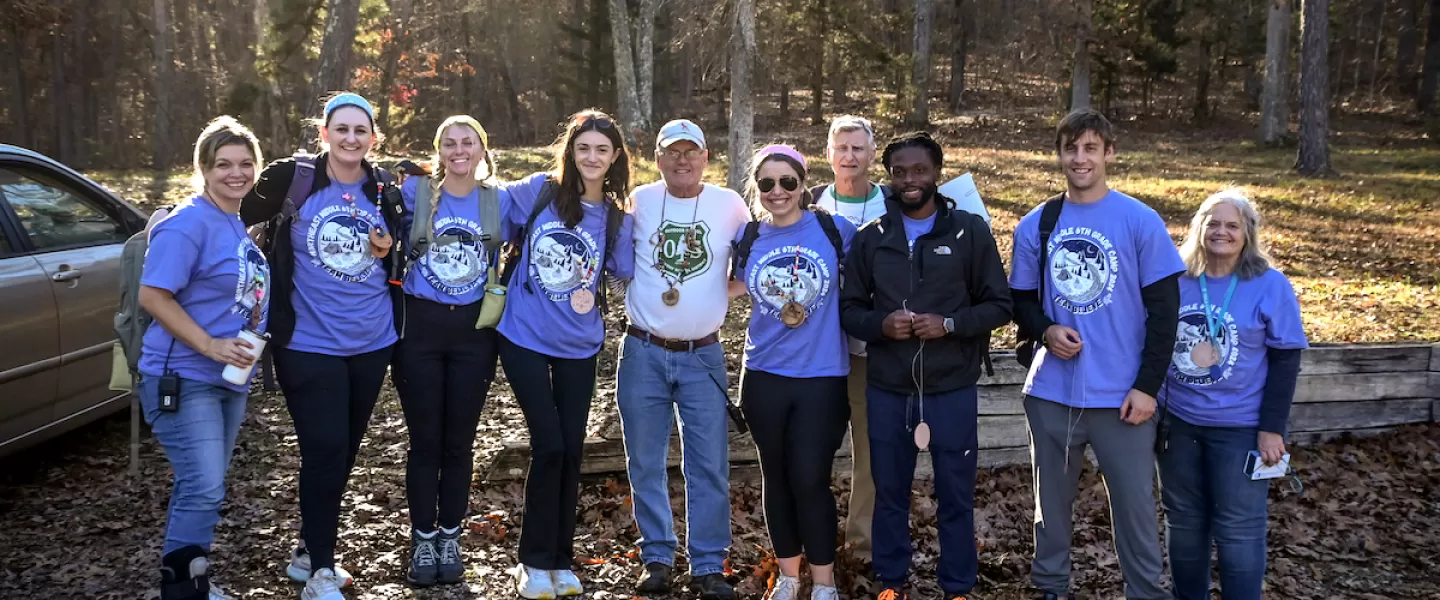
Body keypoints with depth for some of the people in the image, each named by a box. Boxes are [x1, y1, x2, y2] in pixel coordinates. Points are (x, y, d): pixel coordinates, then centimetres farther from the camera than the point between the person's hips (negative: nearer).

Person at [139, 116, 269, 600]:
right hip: (184, 378, -8)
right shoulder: (188, 224, -15)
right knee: (203, 489, -12)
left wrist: (250, 350, 8)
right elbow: (152, 296, -19)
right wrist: (210, 345, -23)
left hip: (230, 377, 8)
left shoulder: (243, 226, 11)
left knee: (205, 488, 15)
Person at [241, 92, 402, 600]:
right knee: (324, 451, -10)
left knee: (344, 452, 15)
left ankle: (309, 551, 33)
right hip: (309, 344, -5)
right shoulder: (291, 179, -8)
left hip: (372, 342, 5)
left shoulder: (385, 191, 5)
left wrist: (389, 250, -5)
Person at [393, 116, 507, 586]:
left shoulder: (499, 200, 2)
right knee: (425, 439, 5)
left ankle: (450, 537, 23)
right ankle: (422, 539, 18)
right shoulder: (414, 191, -3)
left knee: (459, 440, 9)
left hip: (474, 330, 1)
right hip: (420, 326, -1)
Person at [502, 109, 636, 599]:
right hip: (525, 338, -3)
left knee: (571, 452, 8)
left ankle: (561, 560, 23)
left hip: (579, 347, 3)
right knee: (549, 447, -6)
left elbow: (627, 275, 8)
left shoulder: (616, 218, 0)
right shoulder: (537, 191, -8)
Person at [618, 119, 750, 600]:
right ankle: (657, 558, 20)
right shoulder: (638, 202, 0)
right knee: (646, 463, 7)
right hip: (644, 352, 0)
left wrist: (722, 292, 0)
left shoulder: (730, 205, 0)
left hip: (703, 356, 0)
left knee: (709, 465, 0)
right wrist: (643, 297, 1)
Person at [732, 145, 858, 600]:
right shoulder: (747, 239, 0)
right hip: (764, 376, 3)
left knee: (811, 481, -3)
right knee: (776, 479, 12)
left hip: (822, 377, -3)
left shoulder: (835, 230, -5)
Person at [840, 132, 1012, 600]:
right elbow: (848, 308, 8)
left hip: (952, 390, -2)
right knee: (889, 491, 12)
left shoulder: (970, 232, -1)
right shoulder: (870, 238, 5)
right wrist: (880, 324, -13)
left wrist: (949, 324, -15)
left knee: (955, 494, 8)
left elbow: (999, 305, 1)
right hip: (886, 390, 2)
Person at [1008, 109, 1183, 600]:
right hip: (1051, 392, 3)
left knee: (1134, 506, 3)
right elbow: (1020, 301, 11)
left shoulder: (1141, 222, -4)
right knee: (1052, 500, 14)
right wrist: (1045, 331, -11)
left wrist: (1147, 385, -8)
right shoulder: (1035, 225, 4)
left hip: (1121, 394, -3)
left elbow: (1164, 309, -3)